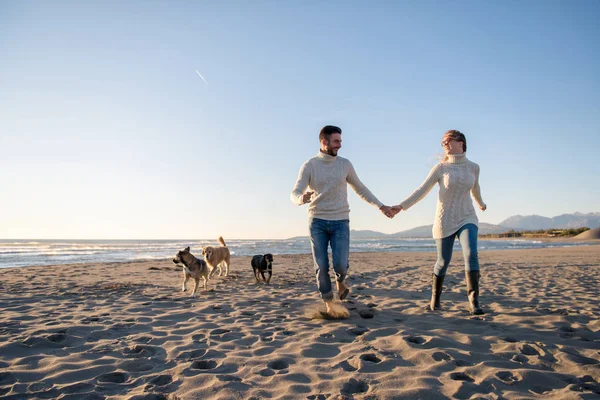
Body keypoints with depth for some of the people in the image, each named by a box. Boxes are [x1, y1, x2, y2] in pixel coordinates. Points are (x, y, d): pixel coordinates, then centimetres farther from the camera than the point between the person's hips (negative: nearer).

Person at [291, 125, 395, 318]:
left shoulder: (345, 164, 4)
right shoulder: (309, 166, -3)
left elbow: (360, 189, 16)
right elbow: (295, 194, -10)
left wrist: (381, 206, 12)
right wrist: (303, 198, -35)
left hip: (340, 222, 1)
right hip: (317, 222, -1)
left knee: (340, 264, -12)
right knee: (321, 266, -1)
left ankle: (340, 280, 24)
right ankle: (329, 302, 18)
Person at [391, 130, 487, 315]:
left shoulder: (473, 167, 3)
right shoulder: (441, 167, -5)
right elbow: (422, 190, -8)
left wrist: (481, 204, 42)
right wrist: (401, 206, -18)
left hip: (467, 218, 2)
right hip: (445, 221, -1)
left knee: (471, 254, -21)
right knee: (443, 261, 5)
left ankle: (474, 302, -21)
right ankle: (435, 298, 26)